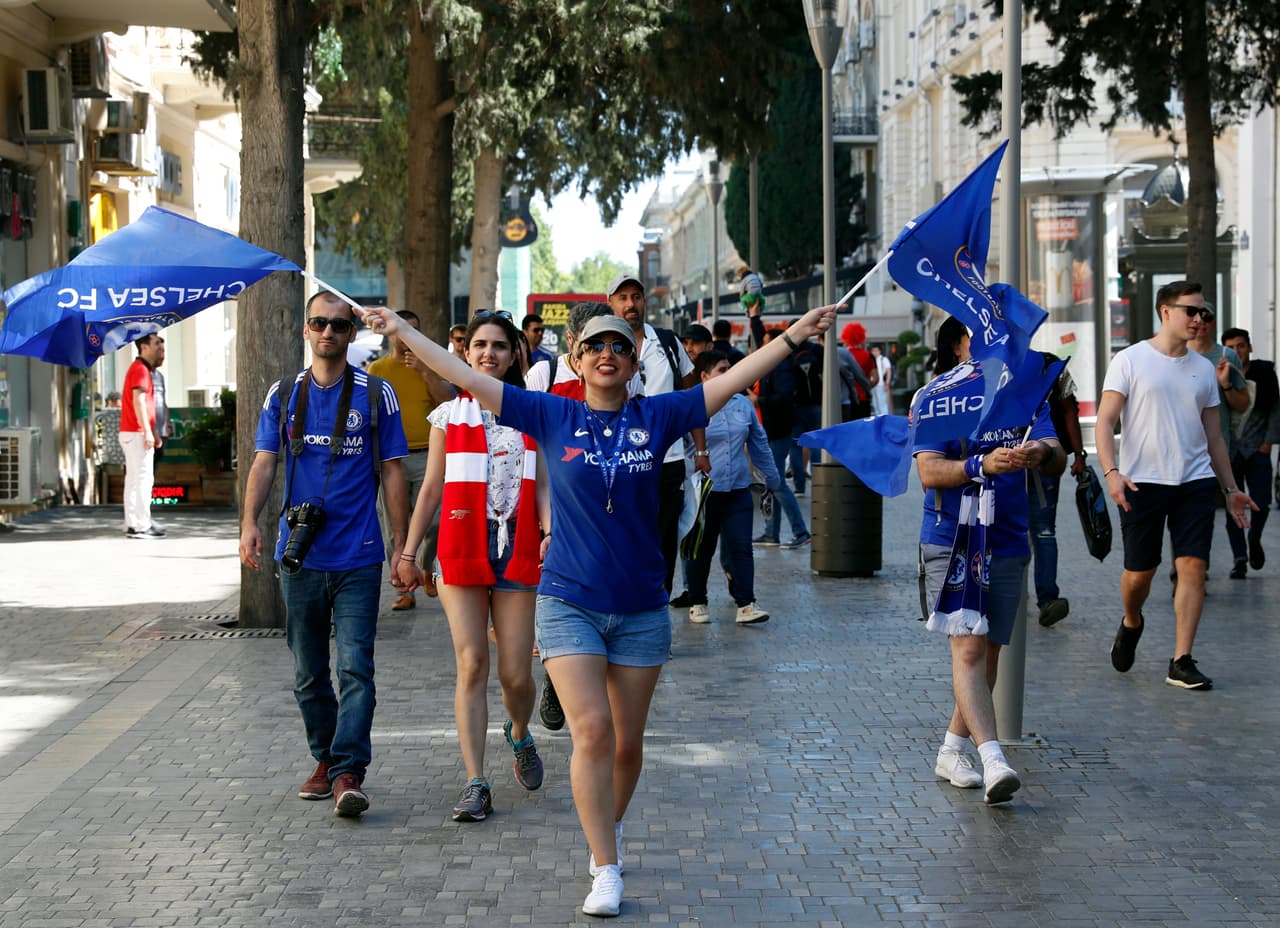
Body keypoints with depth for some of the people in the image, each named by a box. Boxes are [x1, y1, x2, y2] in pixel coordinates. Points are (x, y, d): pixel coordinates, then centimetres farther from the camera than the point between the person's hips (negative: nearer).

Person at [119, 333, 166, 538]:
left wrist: (154, 432, 22)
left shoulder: (143, 369, 21)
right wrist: (148, 431, -24)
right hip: (137, 434, -11)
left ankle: (133, 524, 15)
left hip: (131, 434, 11)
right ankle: (140, 526, -9)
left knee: (134, 480, 12)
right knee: (143, 479, -9)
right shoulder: (140, 369, -12)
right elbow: (138, 401, -21)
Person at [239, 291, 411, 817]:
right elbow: (264, 463, 3)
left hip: (357, 557, -3)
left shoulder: (376, 394, 2)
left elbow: (392, 472, 4)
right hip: (300, 556, 3)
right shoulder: (283, 395, 8)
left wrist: (402, 545, -1)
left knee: (355, 668, -11)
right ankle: (325, 760, 25)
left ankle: (348, 773, -15)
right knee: (309, 674, 11)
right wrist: (249, 523, -13)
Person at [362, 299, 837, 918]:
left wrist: (796, 334, -1)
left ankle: (609, 828, 37)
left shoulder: (657, 418, 2)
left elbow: (735, 379, 2)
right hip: (569, 604, -2)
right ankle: (606, 872, -7)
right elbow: (468, 379, 0)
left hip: (641, 609, 2)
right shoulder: (552, 416, 0)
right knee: (592, 732, -13)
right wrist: (401, 332, -1)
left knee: (627, 741, 10)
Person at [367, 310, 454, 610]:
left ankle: (427, 568, 21)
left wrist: (425, 371, -12)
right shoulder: (377, 369, 7)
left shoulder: (428, 365, 8)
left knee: (434, 521, -7)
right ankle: (404, 590, 9)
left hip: (426, 454, 0)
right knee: (394, 529, 1)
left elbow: (447, 402, -3)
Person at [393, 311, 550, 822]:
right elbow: (431, 488, 11)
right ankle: (476, 784, -6)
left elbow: (541, 482, 8)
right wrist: (408, 551, 8)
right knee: (471, 664, -8)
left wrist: (549, 531, -10)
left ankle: (520, 734, 33)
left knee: (515, 673, -1)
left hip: (516, 547, 1)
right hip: (461, 549, -1)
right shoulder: (450, 415, 8)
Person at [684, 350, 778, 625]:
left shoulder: (743, 404, 9)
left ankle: (745, 604, -6)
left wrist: (772, 478, 24)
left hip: (738, 491, 3)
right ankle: (697, 603, 19)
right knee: (702, 549, 8)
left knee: (741, 547, -4)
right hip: (703, 492, -3)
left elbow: (759, 444, 19)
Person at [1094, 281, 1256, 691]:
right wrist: (1111, 472, -19)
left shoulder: (1204, 369, 13)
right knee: (1139, 571, 3)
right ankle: (1131, 623, 36)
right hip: (1143, 483, -3)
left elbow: (1214, 436, 18)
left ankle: (1181, 662, -3)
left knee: (1193, 566, -7)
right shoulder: (1130, 361, -1)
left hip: (1196, 481, 3)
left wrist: (1230, 489, 15)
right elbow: (1105, 422, -5)